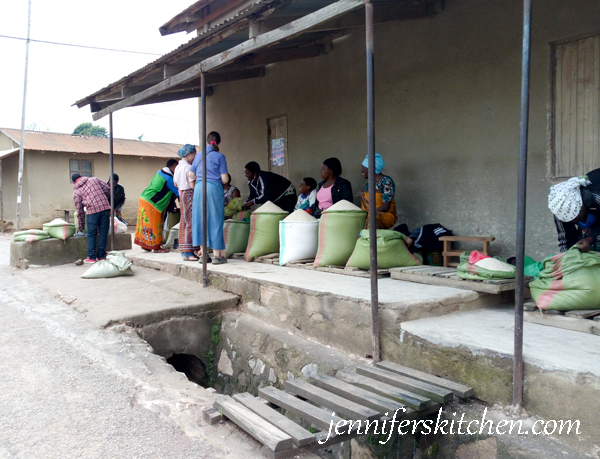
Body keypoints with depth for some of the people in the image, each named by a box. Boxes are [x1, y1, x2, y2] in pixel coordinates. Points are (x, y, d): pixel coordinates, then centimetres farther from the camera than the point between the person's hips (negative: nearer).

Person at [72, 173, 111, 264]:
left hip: (92, 211, -2)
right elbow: (107, 189, 8)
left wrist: (80, 227, 19)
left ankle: (92, 257, 8)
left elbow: (80, 210, 12)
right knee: (103, 233, 8)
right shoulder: (94, 179, 18)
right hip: (105, 208, 2)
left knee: (91, 235, 8)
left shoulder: (76, 192, 14)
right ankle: (101, 256, 12)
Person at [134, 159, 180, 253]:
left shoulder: (159, 172, 10)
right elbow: (178, 192, -11)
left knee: (146, 223, 14)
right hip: (151, 204, -9)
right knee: (154, 224, -1)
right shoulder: (169, 178, -17)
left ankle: (144, 243, 22)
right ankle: (156, 247, 5)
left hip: (144, 199, 9)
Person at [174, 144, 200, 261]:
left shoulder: (178, 167, 13)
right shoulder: (188, 167, -15)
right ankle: (188, 252, -9)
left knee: (185, 223, 11)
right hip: (190, 195, -10)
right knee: (190, 222, -8)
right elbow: (193, 185, -18)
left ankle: (185, 251, 16)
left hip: (182, 194, 10)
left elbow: (175, 184, 19)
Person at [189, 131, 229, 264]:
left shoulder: (198, 156, 12)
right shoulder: (219, 156, -2)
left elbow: (191, 175, 12)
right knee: (215, 220, 0)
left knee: (200, 219, 8)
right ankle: (217, 255, 1)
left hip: (199, 189, 4)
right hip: (214, 188, -4)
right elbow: (225, 179, -5)